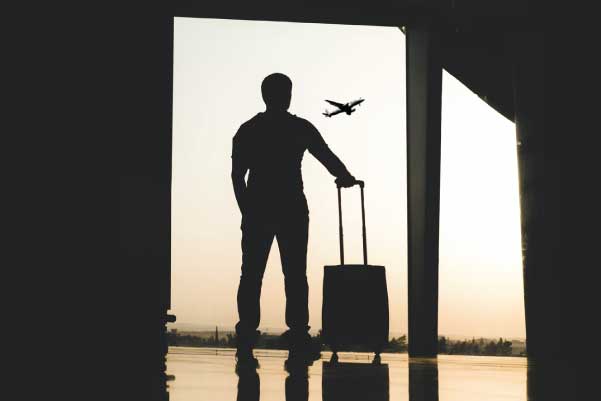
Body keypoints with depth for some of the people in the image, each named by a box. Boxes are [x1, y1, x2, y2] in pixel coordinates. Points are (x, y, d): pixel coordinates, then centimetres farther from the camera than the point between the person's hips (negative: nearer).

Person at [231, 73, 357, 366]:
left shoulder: (247, 130, 8)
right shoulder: (300, 128, 2)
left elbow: (237, 174, 4)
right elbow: (328, 156, 12)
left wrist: (247, 210, 9)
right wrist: (345, 177, 32)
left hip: (257, 210, 2)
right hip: (292, 209, -2)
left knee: (251, 275, 2)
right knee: (295, 274, 0)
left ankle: (246, 341, -3)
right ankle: (298, 340, -4)